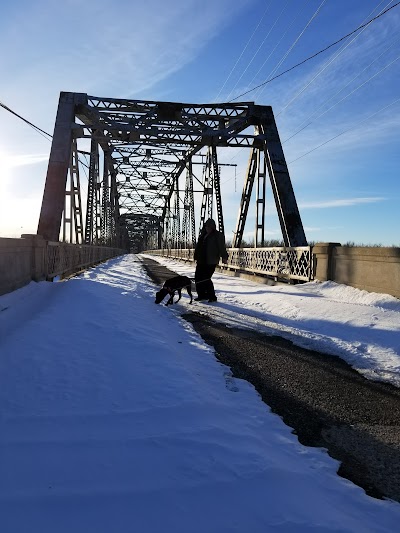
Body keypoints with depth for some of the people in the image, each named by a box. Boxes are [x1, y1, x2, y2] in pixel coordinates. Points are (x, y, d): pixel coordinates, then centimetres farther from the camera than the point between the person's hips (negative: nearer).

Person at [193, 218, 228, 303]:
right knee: (198, 278, 7)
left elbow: (222, 247, -13)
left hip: (211, 262, -7)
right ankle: (201, 295, 21)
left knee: (206, 279, -12)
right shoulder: (203, 235, 16)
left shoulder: (218, 235, -4)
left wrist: (224, 257, -25)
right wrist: (196, 257, 18)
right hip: (201, 261, 8)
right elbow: (198, 247, 21)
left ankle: (212, 296, 1)